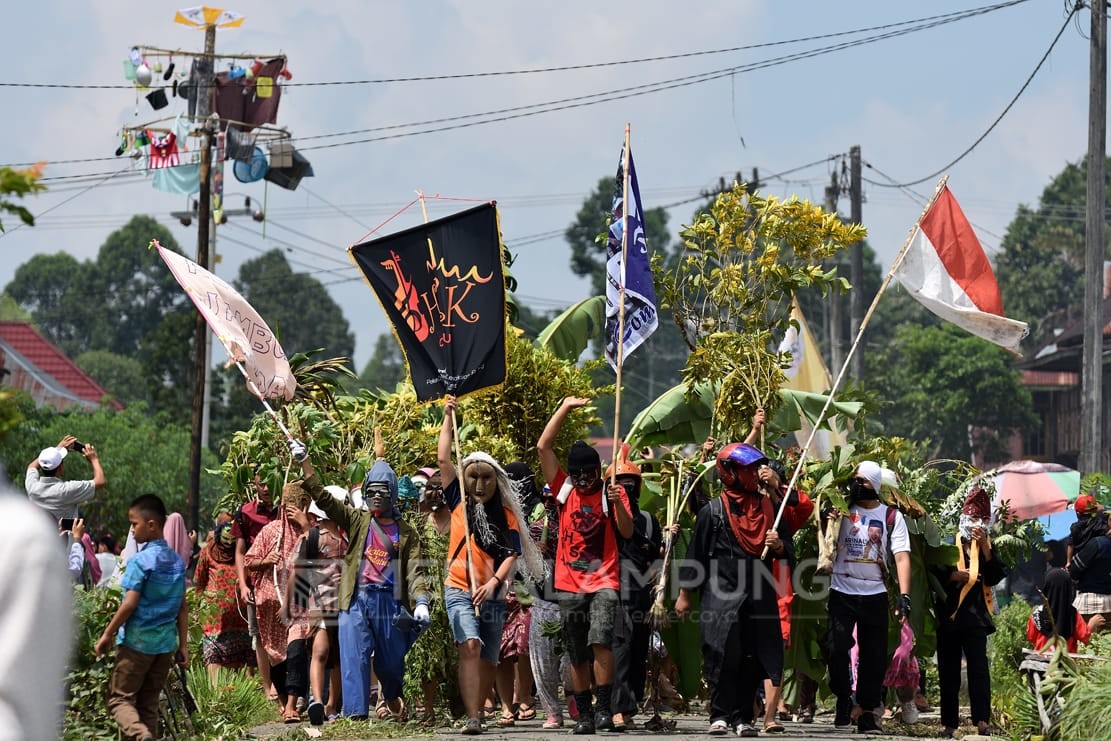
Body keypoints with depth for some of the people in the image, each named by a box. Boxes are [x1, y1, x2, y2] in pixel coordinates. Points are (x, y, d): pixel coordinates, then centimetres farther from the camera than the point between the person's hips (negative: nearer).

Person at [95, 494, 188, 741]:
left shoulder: (141, 561, -14)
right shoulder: (177, 561, 8)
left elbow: (130, 604, -18)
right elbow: (182, 607, 10)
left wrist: (107, 634, -8)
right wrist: (183, 645, 13)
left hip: (137, 641, -6)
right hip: (166, 642, 6)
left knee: (119, 698, -1)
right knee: (149, 703, 14)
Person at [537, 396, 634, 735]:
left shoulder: (612, 493, 4)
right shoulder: (564, 489, 8)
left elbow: (627, 532, -5)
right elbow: (543, 447, 3)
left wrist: (617, 504, -21)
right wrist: (566, 407, 2)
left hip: (604, 582, -3)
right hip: (570, 584, 3)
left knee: (600, 642, -21)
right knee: (577, 656, 6)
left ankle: (604, 707, -15)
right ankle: (584, 714, 13)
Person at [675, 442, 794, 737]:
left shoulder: (767, 508, 13)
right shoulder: (713, 511, 1)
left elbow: (788, 553, 18)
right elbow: (695, 555, 4)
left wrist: (778, 545, -6)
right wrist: (684, 594, 4)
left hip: (759, 599, 4)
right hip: (721, 596, -4)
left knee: (753, 660, 2)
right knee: (722, 658, -9)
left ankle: (743, 717, 8)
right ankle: (720, 715, -2)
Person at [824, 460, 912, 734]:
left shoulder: (891, 517, 4)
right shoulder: (842, 509, 6)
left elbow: (902, 557, -2)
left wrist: (904, 595, -13)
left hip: (875, 594, 0)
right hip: (842, 591, 0)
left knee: (874, 655, 2)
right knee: (837, 647, -11)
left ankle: (867, 712, 11)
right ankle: (843, 700, 8)